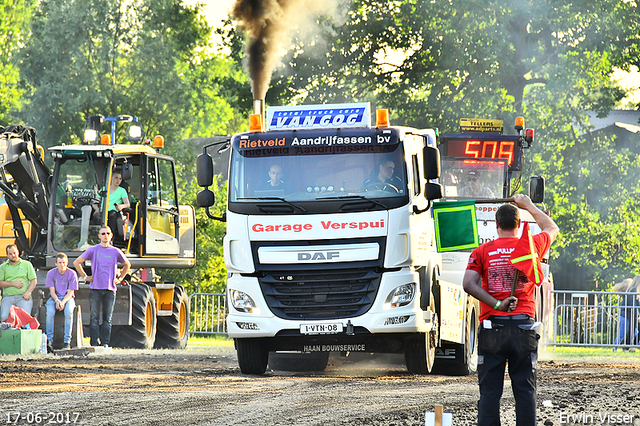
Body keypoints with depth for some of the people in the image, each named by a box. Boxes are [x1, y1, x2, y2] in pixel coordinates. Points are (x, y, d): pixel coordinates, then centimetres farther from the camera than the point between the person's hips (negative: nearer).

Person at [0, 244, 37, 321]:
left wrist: (28, 292, -7)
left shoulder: (27, 264, 15)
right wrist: (13, 283, -7)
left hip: (23, 297, -1)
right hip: (8, 297, 1)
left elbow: (34, 280, 9)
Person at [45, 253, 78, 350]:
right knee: (50, 312, -32)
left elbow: (70, 292, -7)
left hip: (68, 298, -1)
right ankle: (49, 340, -29)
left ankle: (67, 342, -33)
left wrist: (63, 302, -24)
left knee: (69, 311, -35)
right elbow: (52, 291, -2)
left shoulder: (72, 274, -5)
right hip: (54, 298, 1)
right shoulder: (51, 273, 0)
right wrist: (57, 301, -23)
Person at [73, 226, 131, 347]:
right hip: (95, 289, -1)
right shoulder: (93, 250, 5)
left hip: (110, 289, 1)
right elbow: (77, 262, 12)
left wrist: (120, 279, 15)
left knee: (107, 319, 2)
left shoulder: (116, 252, 9)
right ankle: (94, 343, -2)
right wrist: (85, 277, 7)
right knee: (94, 318, -3)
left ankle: (105, 343, 6)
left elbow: (127, 265, 25)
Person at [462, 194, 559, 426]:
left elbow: (469, 284, -12)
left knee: (490, 390, 1)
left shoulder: (482, 252, 3)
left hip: (492, 327, 0)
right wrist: (529, 206, 37)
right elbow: (552, 228, 26)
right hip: (523, 326, 0)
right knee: (525, 389, 4)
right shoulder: (531, 246, 4)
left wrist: (497, 305, -12)